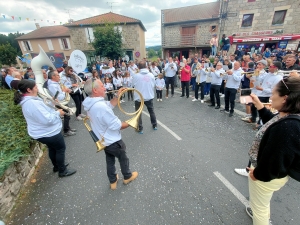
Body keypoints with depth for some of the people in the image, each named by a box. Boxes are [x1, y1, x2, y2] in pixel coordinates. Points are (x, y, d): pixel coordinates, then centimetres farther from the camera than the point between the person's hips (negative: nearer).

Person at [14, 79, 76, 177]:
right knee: (61, 149, 8)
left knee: (52, 148, 26)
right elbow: (47, 120, -32)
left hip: (45, 132, 10)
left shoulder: (27, 101, 5)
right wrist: (58, 113, -17)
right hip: (48, 133, -10)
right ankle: (62, 171, 23)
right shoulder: (32, 103, -30)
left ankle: (57, 166, 45)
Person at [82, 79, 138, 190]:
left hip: (103, 140, 8)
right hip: (113, 141, -8)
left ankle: (113, 181, 43)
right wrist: (129, 123, -14)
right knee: (123, 158, 19)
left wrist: (117, 96, 1)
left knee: (110, 160, 25)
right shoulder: (101, 106, -36)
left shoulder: (91, 102, -5)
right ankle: (127, 177, 43)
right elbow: (116, 125, -30)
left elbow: (109, 105, 7)